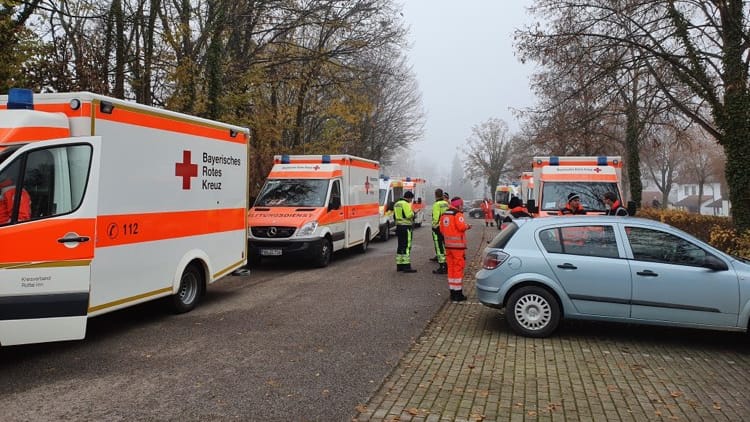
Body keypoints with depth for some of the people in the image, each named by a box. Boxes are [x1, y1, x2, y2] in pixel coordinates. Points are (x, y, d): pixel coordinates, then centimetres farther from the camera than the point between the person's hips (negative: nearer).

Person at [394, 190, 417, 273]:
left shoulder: (397, 203, 16)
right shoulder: (406, 204, -13)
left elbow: (394, 216, 20)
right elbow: (409, 215, -22)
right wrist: (412, 212, -3)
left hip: (398, 226, 9)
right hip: (406, 227, -9)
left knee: (400, 246, 13)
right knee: (407, 247, -9)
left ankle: (399, 265, 17)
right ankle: (406, 266, -11)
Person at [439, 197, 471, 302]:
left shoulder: (444, 214, 12)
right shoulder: (458, 214, -12)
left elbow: (442, 229, 14)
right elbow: (461, 226, -22)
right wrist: (467, 226, -3)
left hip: (448, 245, 8)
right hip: (458, 245, -8)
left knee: (451, 267, 13)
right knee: (458, 268, -2)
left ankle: (452, 292, 18)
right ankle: (458, 293, 0)